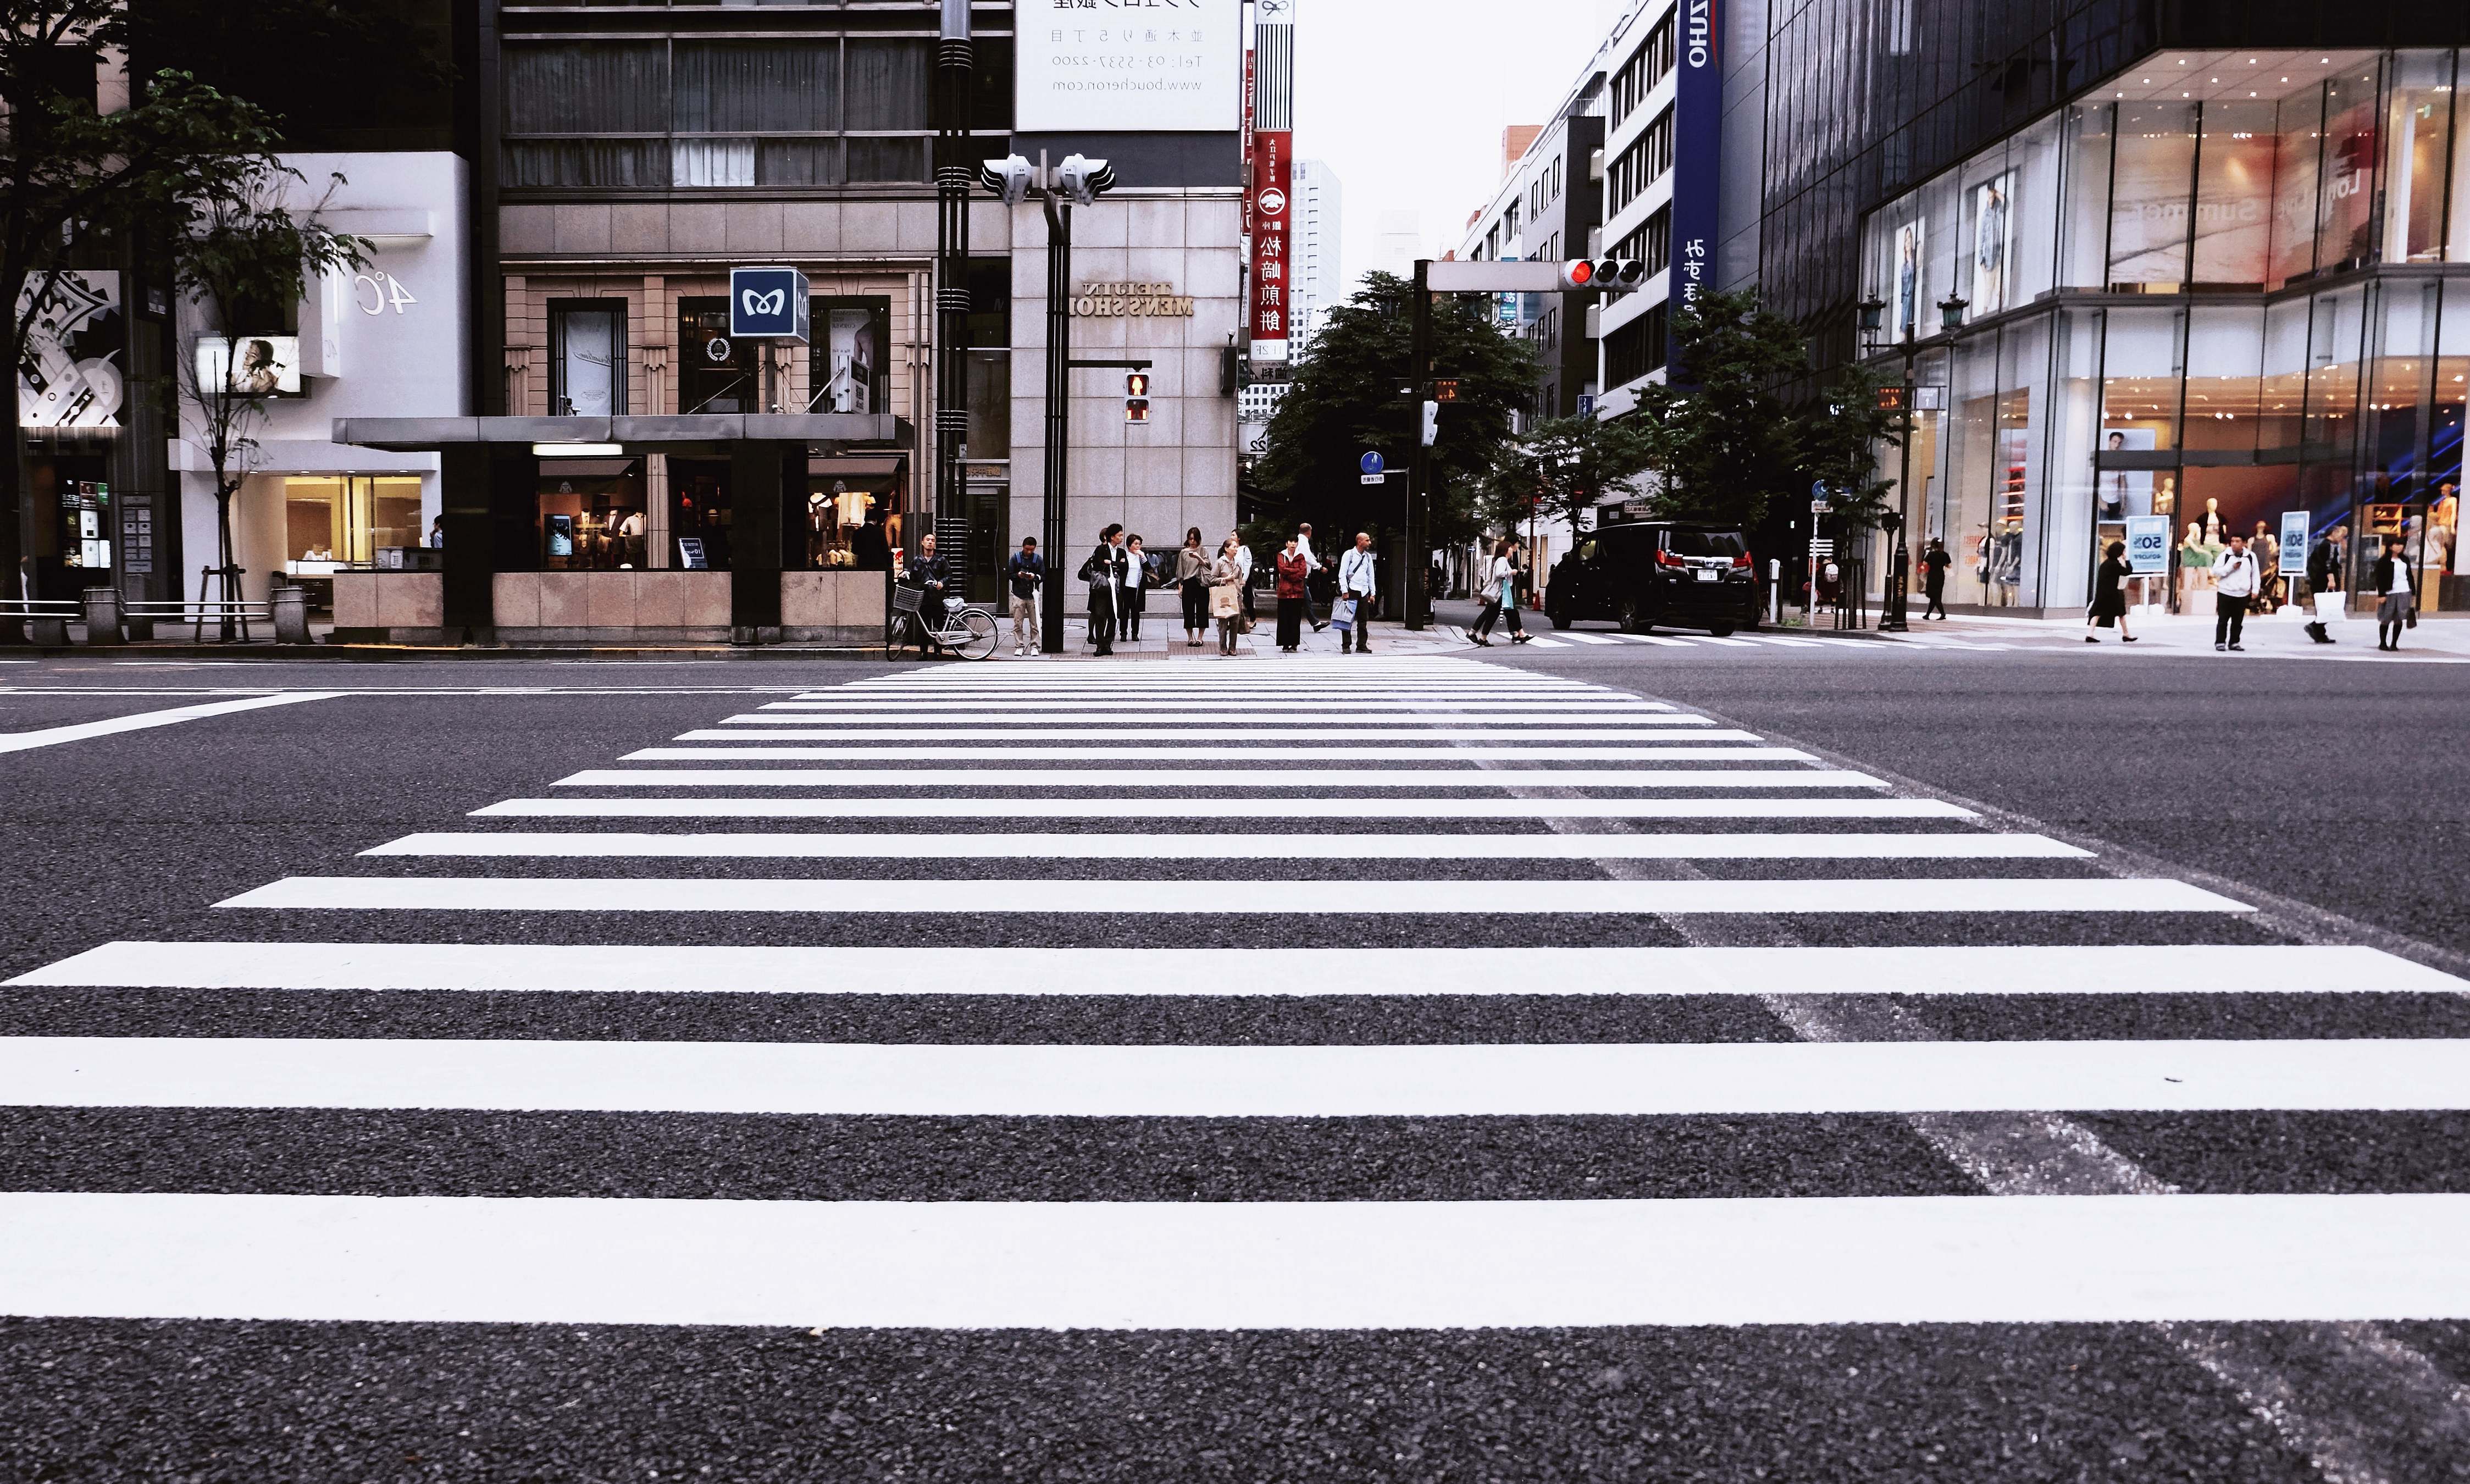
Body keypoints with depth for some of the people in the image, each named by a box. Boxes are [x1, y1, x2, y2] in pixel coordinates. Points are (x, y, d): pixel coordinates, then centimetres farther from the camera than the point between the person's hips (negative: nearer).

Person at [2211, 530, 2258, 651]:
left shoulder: (2251, 557, 4)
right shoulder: (2225, 555, -3)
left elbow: (2255, 574, 11)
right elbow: (2216, 571, -7)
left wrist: (2255, 590, 4)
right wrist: (2231, 567, -16)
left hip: (2243, 595, 2)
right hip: (2225, 593, -2)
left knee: (2238, 621, 8)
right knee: (2223, 620, 1)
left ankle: (2234, 642, 17)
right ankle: (2220, 642, 6)